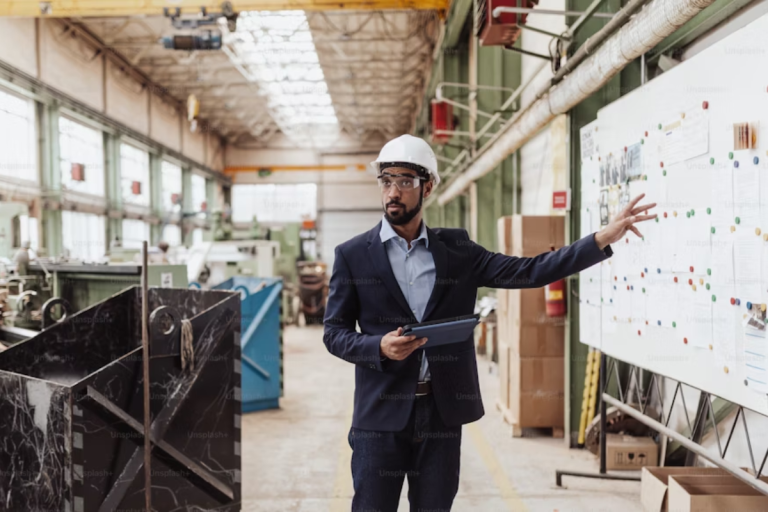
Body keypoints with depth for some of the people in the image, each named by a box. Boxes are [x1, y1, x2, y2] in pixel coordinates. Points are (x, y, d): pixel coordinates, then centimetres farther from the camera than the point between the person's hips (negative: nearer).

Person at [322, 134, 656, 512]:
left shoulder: (455, 249, 5)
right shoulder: (352, 255, 0)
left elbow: (527, 271, 0)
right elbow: (334, 333, 0)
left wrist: (603, 238, -6)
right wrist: (380, 347, -19)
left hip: (442, 411, 2)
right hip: (381, 412, -2)